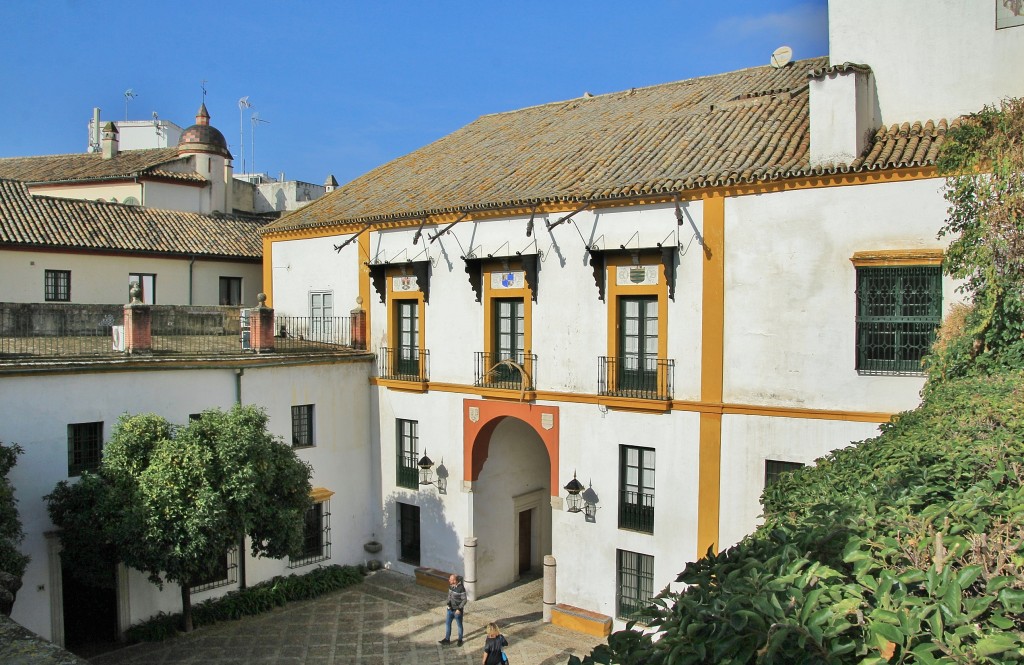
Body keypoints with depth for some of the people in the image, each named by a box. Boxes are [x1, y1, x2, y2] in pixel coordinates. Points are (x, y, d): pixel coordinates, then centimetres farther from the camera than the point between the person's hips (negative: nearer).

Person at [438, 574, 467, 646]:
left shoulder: (461, 588, -26)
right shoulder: (450, 586, -5)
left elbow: (464, 599, -19)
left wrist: (459, 609, -20)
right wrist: (448, 603, -1)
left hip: (458, 610, -6)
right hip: (450, 609, 7)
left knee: (459, 625, 11)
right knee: (447, 623, 14)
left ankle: (460, 640, 30)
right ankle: (447, 639, 29)